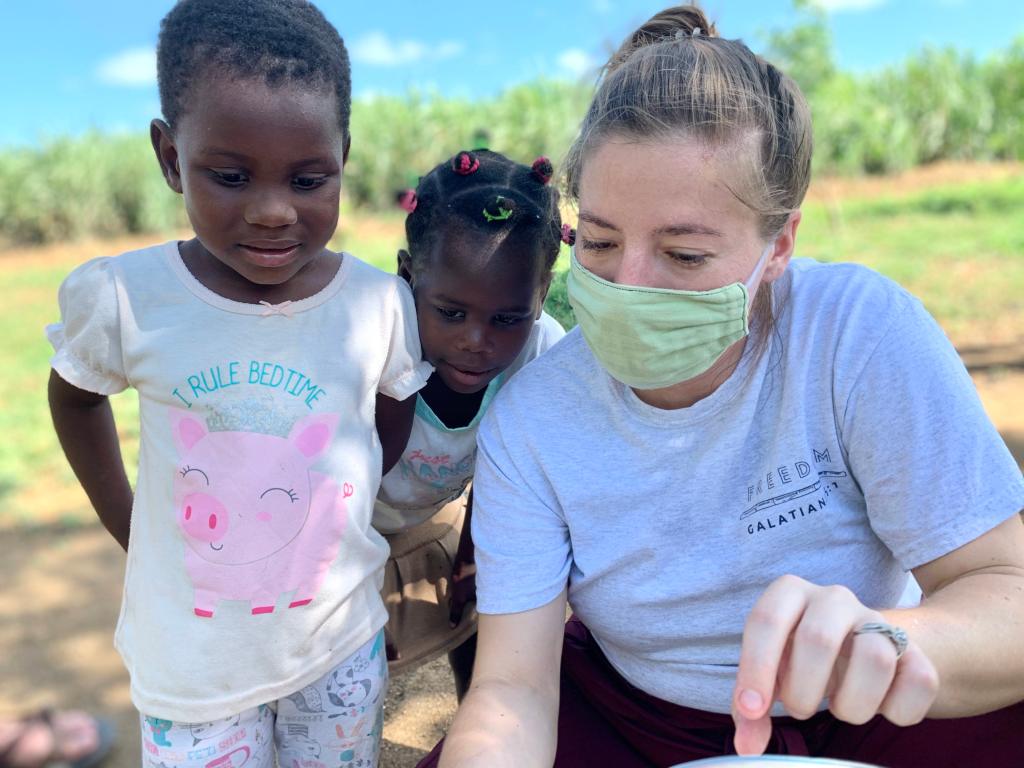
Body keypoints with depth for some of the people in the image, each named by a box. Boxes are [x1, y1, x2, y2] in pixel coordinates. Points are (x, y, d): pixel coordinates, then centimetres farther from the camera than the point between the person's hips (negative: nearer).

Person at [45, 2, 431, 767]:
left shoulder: (384, 306, -15)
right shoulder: (120, 297, -17)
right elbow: (75, 395, 4)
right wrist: (127, 527, 1)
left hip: (343, 645, 1)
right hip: (191, 662, -1)